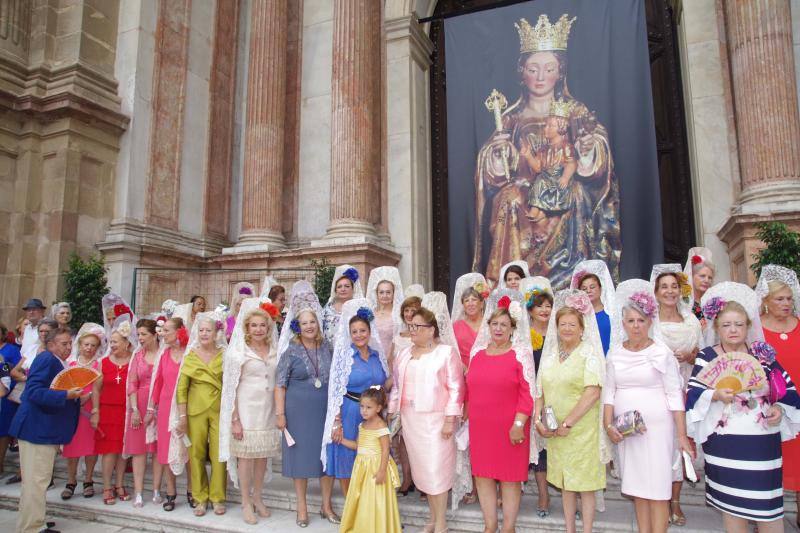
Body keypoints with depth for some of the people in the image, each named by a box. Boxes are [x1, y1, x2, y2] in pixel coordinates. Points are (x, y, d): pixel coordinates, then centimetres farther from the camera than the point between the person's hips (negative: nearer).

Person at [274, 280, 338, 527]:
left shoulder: (327, 348, 4)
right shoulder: (290, 351, -5)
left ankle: (326, 506, 25)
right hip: (298, 411, -2)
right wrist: (280, 413, -9)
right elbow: (280, 384, -4)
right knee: (301, 456, 7)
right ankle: (302, 508, 24)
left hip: (325, 409, 3)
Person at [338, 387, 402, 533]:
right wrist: (341, 440, 8)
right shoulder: (362, 425, 8)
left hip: (376, 466, -8)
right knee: (359, 498, 14)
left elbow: (385, 450, -18)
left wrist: (382, 470, -22)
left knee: (374, 500, -1)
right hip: (361, 466, 8)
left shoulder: (381, 426, -16)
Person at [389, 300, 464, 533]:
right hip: (410, 418, 6)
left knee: (437, 468, 0)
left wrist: (450, 420, -15)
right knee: (421, 468, 12)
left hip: (435, 418, -5)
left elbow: (456, 388, -11)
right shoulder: (404, 354, 11)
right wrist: (392, 414, 12)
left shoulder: (447, 351, -7)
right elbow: (397, 386, 15)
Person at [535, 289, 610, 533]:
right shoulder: (551, 354, 8)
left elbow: (592, 393, -17)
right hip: (555, 431, 5)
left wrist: (567, 423, -17)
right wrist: (538, 419, -4)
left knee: (584, 485, 5)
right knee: (565, 483, 15)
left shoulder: (589, 352, -8)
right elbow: (540, 391, 9)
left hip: (582, 429, -5)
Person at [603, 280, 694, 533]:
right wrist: (608, 425, -3)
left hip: (656, 427, -4)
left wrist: (682, 435, -9)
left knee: (657, 490, 0)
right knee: (637, 488, 12)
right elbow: (609, 391, 7)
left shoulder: (661, 352, -5)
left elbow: (675, 395, -6)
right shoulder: (615, 352, 5)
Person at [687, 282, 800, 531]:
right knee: (732, 502, 7)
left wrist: (779, 408, -4)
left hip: (763, 441, 2)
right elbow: (693, 395, -7)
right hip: (724, 443, -2)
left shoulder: (763, 354, 7)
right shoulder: (706, 357, -1)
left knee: (767, 504, 3)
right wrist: (716, 395, -25)